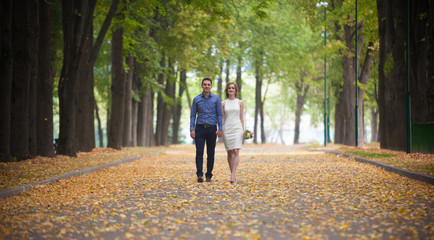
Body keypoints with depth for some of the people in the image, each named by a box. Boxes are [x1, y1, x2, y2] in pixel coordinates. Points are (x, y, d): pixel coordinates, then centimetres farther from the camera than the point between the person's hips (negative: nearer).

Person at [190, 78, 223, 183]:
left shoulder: (216, 98, 5)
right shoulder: (196, 99, 6)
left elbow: (219, 115, 4)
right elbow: (193, 115, 6)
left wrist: (220, 129, -4)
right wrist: (191, 129, -3)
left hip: (211, 128, 0)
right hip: (200, 128, 0)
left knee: (211, 153, 3)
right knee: (199, 152, -10)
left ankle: (209, 175, 10)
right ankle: (199, 175, -15)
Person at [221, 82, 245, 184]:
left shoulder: (240, 102, 7)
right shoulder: (223, 103, 9)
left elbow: (241, 117, 7)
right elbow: (222, 118, 9)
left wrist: (243, 130, -2)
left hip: (237, 128, -1)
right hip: (227, 129, 2)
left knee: (236, 151, -15)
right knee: (229, 152, 3)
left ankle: (233, 175, -21)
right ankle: (233, 175, 11)